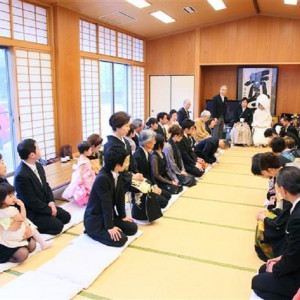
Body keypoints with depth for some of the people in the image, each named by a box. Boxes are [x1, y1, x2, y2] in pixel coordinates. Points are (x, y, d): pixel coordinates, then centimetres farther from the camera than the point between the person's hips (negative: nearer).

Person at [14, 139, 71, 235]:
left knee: (66, 217, 7)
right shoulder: (21, 175, -29)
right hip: (30, 212, -8)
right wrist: (49, 210, -15)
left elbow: (46, 185, 9)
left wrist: (51, 202, -5)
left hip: (44, 205, 8)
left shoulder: (38, 165, -2)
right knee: (57, 226, -15)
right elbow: (31, 201, -25)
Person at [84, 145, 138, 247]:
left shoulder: (118, 174, -4)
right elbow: (106, 204, -27)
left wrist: (123, 216, 6)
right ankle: (92, 231, 3)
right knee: (120, 239, -18)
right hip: (95, 219, -9)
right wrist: (110, 227, -22)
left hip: (110, 215, 9)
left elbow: (120, 196, 3)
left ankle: (100, 230, 14)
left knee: (133, 228, 6)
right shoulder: (102, 178, -29)